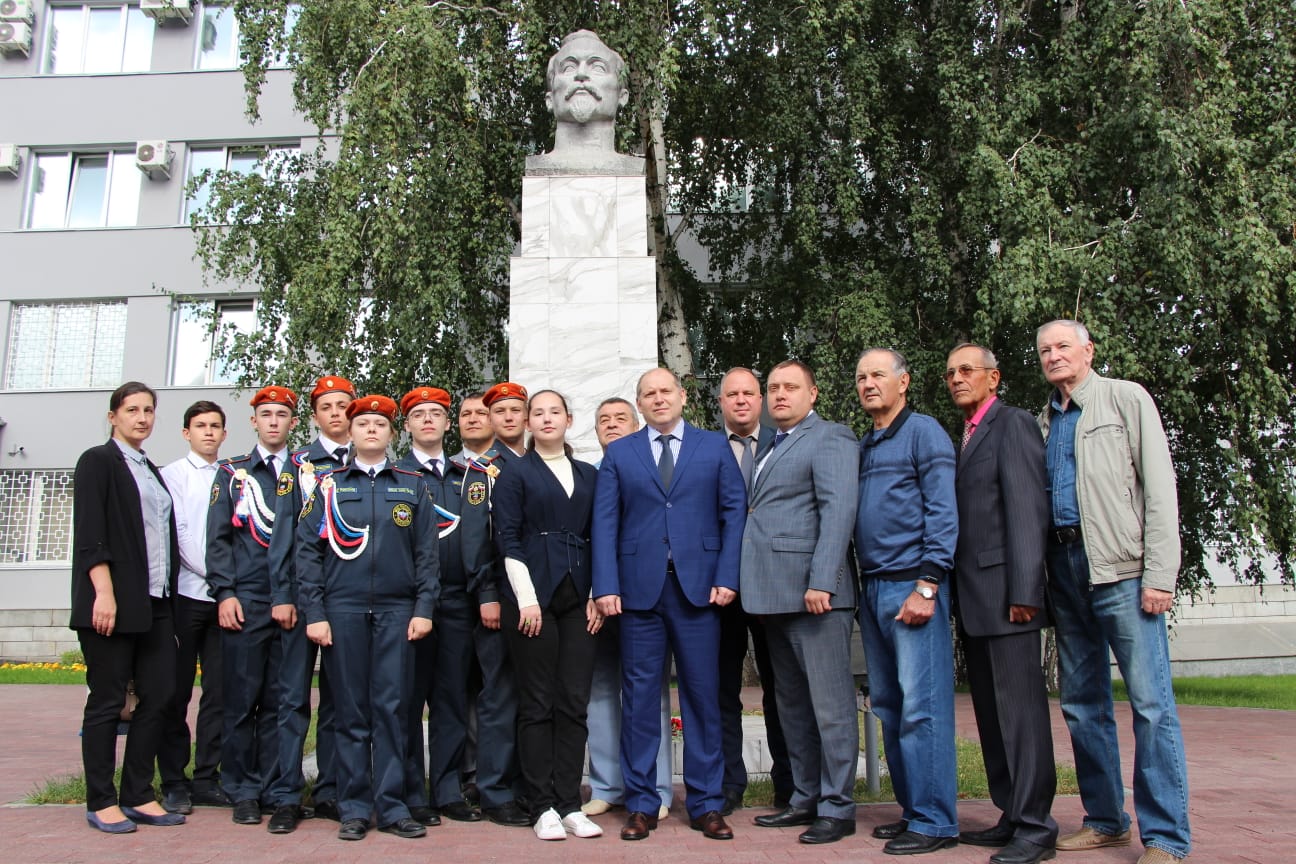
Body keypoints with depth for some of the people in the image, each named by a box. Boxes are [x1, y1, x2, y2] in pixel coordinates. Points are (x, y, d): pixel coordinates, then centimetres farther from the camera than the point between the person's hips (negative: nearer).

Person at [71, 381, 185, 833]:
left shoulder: (153, 471, 19)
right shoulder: (97, 461, 0)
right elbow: (89, 533, -9)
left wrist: (166, 595, 12)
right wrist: (104, 593, -18)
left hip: (154, 603, 7)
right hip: (112, 601, -7)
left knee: (159, 697, 4)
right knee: (107, 701, 0)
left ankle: (138, 796, 15)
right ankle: (101, 802, 11)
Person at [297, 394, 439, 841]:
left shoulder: (413, 486, 10)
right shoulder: (329, 485, 8)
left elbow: (426, 551, 7)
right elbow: (307, 549, 4)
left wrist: (424, 609, -1)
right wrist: (314, 613, -4)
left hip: (397, 611, 1)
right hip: (343, 610, 0)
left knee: (393, 709, 2)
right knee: (351, 711, 4)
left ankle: (391, 807, 10)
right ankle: (354, 809, 13)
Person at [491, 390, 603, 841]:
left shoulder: (588, 474, 14)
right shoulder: (515, 473, 3)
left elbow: (596, 538, 13)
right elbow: (507, 539, -3)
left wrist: (596, 595, 3)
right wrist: (527, 598, -11)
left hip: (578, 597, 4)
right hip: (533, 596, -3)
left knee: (574, 702, 3)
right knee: (538, 703, 0)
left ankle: (570, 804, 11)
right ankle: (543, 807, 8)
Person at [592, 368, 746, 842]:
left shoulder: (715, 446, 9)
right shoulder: (618, 453, 10)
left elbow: (734, 512, 4)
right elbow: (604, 524, 5)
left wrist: (727, 577, -6)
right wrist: (606, 586, -5)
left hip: (698, 586, 0)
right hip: (639, 588, 1)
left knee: (702, 695, 4)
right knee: (639, 697, 4)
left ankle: (706, 804, 15)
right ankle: (641, 805, 15)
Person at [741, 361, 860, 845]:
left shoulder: (830, 439, -5)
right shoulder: (772, 447, 23)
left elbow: (838, 511, -15)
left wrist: (821, 582, -23)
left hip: (814, 593, -9)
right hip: (775, 595, 9)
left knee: (830, 705, -2)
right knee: (792, 705, 14)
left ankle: (837, 808, 7)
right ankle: (806, 799, 24)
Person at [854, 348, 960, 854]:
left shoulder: (923, 432, -2)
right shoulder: (863, 446, 19)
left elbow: (943, 512, -9)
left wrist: (927, 586, -16)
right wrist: (862, 589, 10)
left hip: (912, 585, -8)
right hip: (872, 589, 8)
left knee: (921, 707, -6)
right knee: (888, 707, 11)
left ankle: (934, 821, 2)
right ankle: (911, 808, 20)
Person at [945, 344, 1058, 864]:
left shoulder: (1013, 425, -4)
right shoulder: (965, 437, 21)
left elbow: (1028, 511, -13)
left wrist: (1023, 591, -18)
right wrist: (956, 595, 10)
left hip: (1003, 592, -9)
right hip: (972, 600, 9)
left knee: (1020, 708, -4)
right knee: (990, 711, 11)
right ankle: (1012, 816, 19)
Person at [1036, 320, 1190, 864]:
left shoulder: (1126, 399, 4)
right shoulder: (1043, 422, 18)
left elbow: (1159, 485, -4)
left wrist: (1160, 575, -13)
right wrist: (1041, 576, 4)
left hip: (1121, 568, -5)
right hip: (1065, 569, 6)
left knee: (1151, 705, -5)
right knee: (1082, 705, 10)